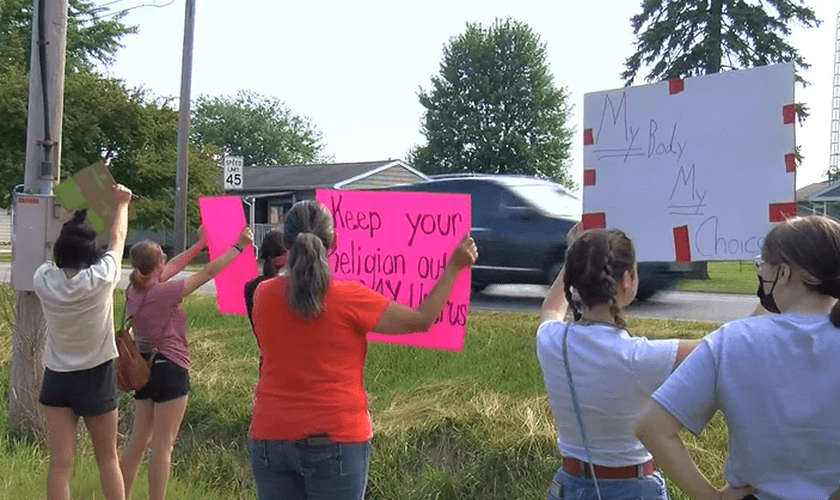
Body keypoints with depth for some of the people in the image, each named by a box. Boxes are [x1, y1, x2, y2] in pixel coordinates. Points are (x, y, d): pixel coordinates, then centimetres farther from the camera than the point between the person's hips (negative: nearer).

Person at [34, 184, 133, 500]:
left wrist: (73, 223, 25)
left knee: (59, 462, 2)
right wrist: (121, 204, 16)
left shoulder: (43, 281, -9)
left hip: (57, 378, 2)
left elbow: (59, 254, 14)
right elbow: (118, 238, 0)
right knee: (107, 459, 12)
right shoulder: (100, 278, -17)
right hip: (96, 378, -2)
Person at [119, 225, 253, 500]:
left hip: (145, 367, 8)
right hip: (169, 368, -8)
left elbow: (172, 268, 17)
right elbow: (208, 272, -13)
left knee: (138, 441, 17)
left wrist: (200, 244, 25)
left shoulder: (134, 290, 3)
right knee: (163, 444, -1)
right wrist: (238, 245, -2)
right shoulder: (163, 292, -18)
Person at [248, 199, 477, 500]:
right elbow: (422, 319, -7)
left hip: (269, 437, 4)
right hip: (335, 441, -4)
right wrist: (453, 266, 2)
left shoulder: (263, 295, -3)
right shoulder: (349, 298, -15)